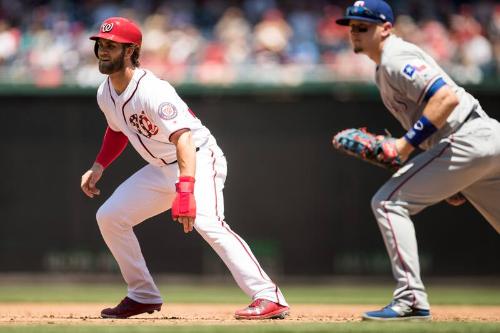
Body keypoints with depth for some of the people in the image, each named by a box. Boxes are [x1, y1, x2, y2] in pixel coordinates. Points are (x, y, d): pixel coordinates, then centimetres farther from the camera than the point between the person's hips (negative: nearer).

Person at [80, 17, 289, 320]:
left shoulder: (152, 91, -27)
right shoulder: (106, 94, 0)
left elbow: (183, 139, -37)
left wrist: (185, 190, -48)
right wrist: (98, 168, 12)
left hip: (198, 158, -9)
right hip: (161, 168, 9)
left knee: (206, 221, -31)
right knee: (109, 216, 4)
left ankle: (269, 298, -35)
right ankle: (144, 297, 15)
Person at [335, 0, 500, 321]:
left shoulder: (396, 60, -10)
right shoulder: (385, 67, 22)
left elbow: (447, 98, -23)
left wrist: (407, 143, -22)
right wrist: (451, 179, 23)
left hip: (466, 139, -10)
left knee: (389, 202, -9)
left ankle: (411, 300, -12)